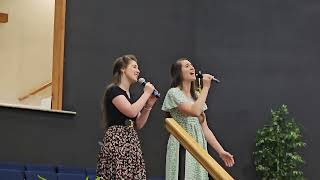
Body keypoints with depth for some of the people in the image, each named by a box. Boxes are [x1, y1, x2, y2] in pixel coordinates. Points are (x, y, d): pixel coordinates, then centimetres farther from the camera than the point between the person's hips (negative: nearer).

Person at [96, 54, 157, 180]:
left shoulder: (130, 95, 20)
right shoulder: (113, 90, -5)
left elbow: (138, 125, 18)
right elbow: (132, 112, -18)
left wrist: (148, 105, 7)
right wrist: (146, 93, -6)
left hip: (131, 142, 8)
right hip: (117, 140, -8)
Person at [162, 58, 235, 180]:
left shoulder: (197, 96, 15)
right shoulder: (173, 93, -7)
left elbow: (204, 128, 13)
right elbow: (194, 111, -22)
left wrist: (220, 151, 7)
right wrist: (205, 87, -13)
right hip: (182, 148, -7)